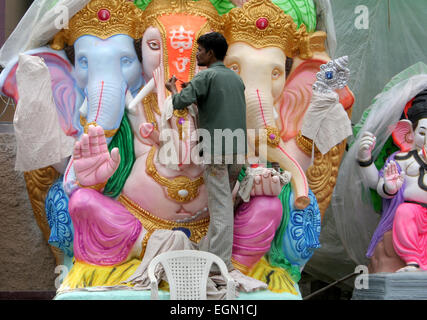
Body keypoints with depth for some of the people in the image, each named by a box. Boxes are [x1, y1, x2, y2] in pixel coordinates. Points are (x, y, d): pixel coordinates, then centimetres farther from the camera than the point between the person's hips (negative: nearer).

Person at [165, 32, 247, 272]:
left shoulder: (206, 76, -7)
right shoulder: (236, 78, 17)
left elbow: (180, 102, -14)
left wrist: (173, 89, 7)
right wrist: (196, 94, 25)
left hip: (217, 150, -8)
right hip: (238, 151, 8)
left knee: (220, 206, -8)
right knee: (222, 202, 15)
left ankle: (220, 263, -6)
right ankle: (209, 252, 24)